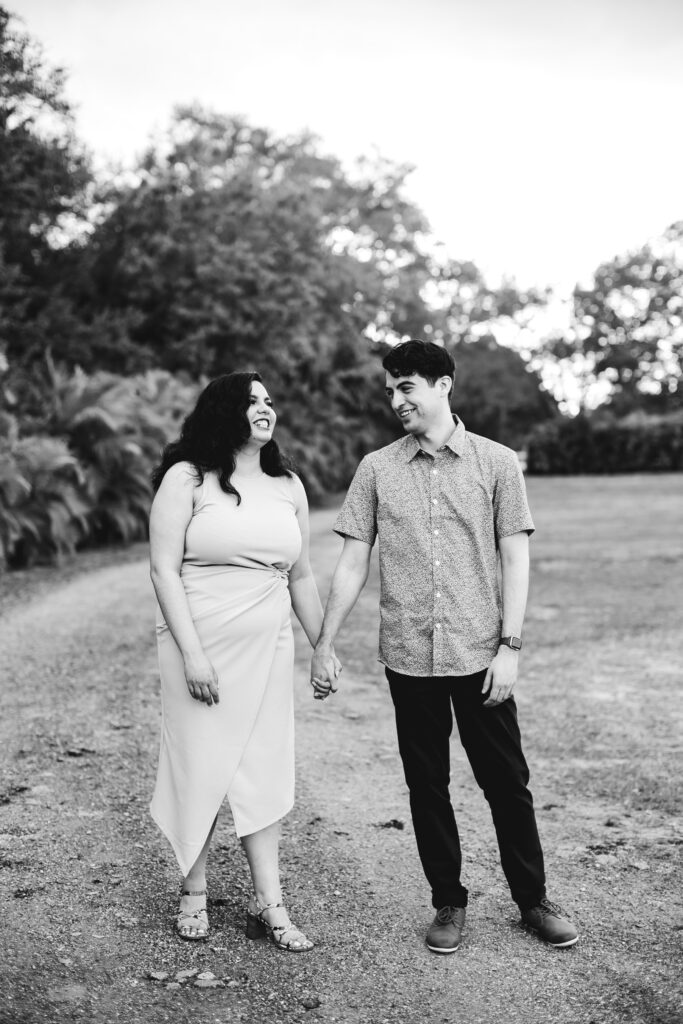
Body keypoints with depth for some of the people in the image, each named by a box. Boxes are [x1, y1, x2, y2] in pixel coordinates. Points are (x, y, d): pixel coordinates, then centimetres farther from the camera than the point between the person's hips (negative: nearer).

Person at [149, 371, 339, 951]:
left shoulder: (288, 486, 9)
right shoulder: (187, 478, -6)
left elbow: (301, 575, 15)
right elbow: (164, 569, -10)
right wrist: (191, 653, -16)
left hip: (268, 648, 4)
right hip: (200, 645, -4)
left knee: (264, 770, 5)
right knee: (201, 766, 4)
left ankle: (268, 903, 12)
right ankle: (195, 893, 22)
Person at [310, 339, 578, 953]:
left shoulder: (496, 463, 0)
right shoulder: (376, 469, 4)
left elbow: (516, 558, -2)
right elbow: (353, 564, 5)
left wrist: (510, 646, -8)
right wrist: (324, 645, 2)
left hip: (480, 653, -1)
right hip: (408, 656, 2)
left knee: (506, 780, 8)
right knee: (426, 785, 10)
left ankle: (533, 898, 26)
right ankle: (449, 903, 26)